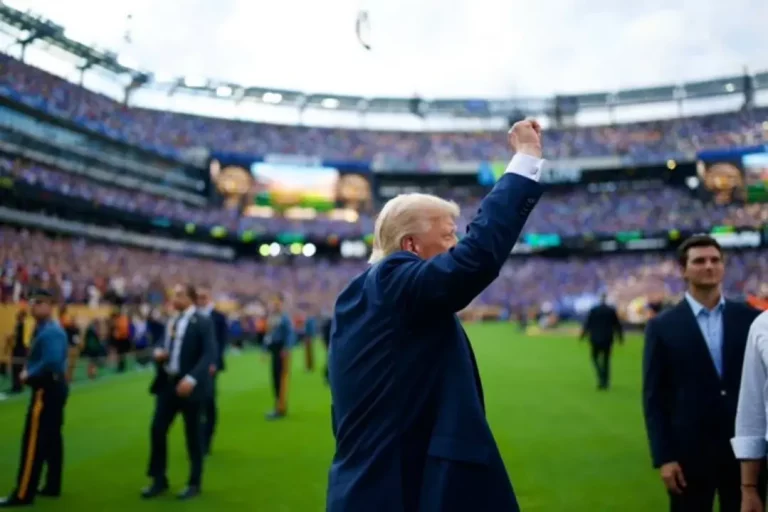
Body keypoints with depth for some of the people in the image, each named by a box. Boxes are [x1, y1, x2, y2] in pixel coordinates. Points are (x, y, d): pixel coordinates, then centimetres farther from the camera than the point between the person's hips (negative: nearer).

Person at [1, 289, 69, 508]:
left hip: (46, 390, -11)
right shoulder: (43, 329, 14)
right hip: (54, 387, 11)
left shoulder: (50, 332, -20)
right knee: (52, 438, 15)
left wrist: (29, 375, -15)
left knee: (33, 441, -6)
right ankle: (52, 486, 23)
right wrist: (28, 371, 4)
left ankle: (23, 494, -2)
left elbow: (51, 362, -30)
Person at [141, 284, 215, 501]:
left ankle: (194, 483, 19)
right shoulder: (171, 321, 12)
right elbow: (163, 346, 22)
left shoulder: (202, 323, -10)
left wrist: (191, 378, -28)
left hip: (189, 385, -6)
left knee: (193, 434, 5)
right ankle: (159, 480, 21)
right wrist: (157, 352, -3)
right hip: (167, 382, 6)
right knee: (158, 430, 6)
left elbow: (210, 354, -19)